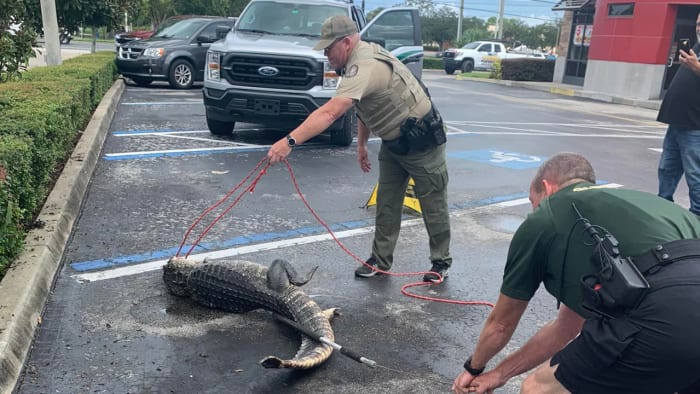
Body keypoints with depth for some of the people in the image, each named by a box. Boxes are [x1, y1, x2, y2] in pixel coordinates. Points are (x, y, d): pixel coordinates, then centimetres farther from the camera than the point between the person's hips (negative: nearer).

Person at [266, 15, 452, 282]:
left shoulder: (365, 67, -30)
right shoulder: (361, 59, 2)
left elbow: (330, 113, -43)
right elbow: (365, 108, 13)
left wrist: (289, 142, -48)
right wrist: (361, 145, 12)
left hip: (422, 141, -10)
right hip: (393, 142, 10)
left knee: (433, 205, 5)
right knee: (386, 204, 10)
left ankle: (441, 262, 19)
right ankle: (380, 261, 19)